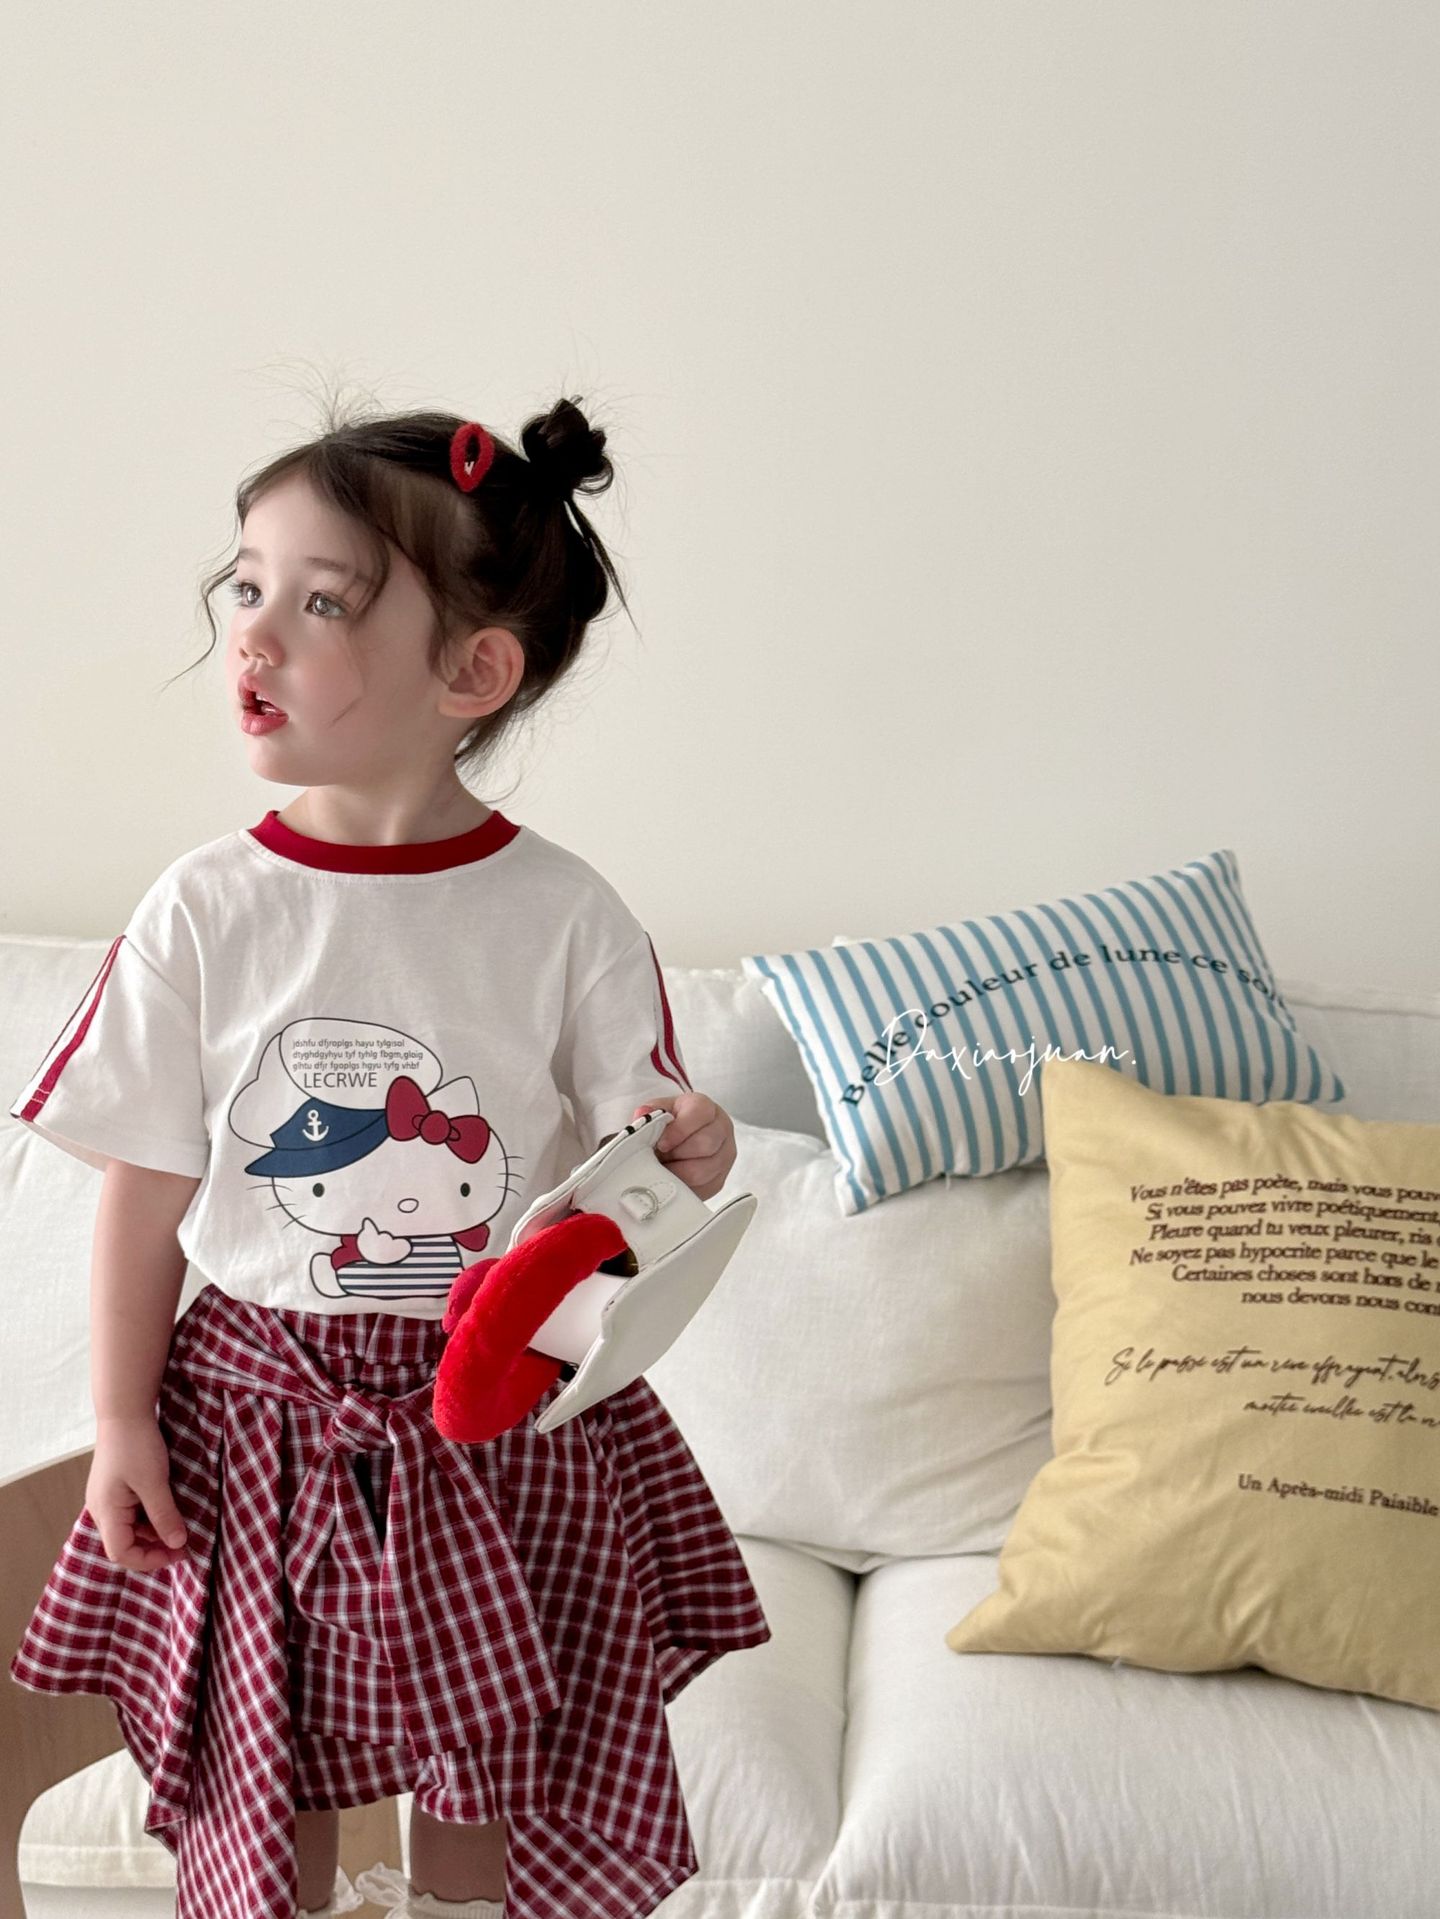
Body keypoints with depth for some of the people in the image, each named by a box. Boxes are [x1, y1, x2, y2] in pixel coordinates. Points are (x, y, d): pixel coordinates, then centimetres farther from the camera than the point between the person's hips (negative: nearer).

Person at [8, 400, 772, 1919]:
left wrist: (682, 1161, -23)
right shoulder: (206, 912, -7)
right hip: (263, 1406, 1)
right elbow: (147, 1187, 0)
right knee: (261, 1785, 13)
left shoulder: (565, 918, -8)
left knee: (489, 1786, 13)